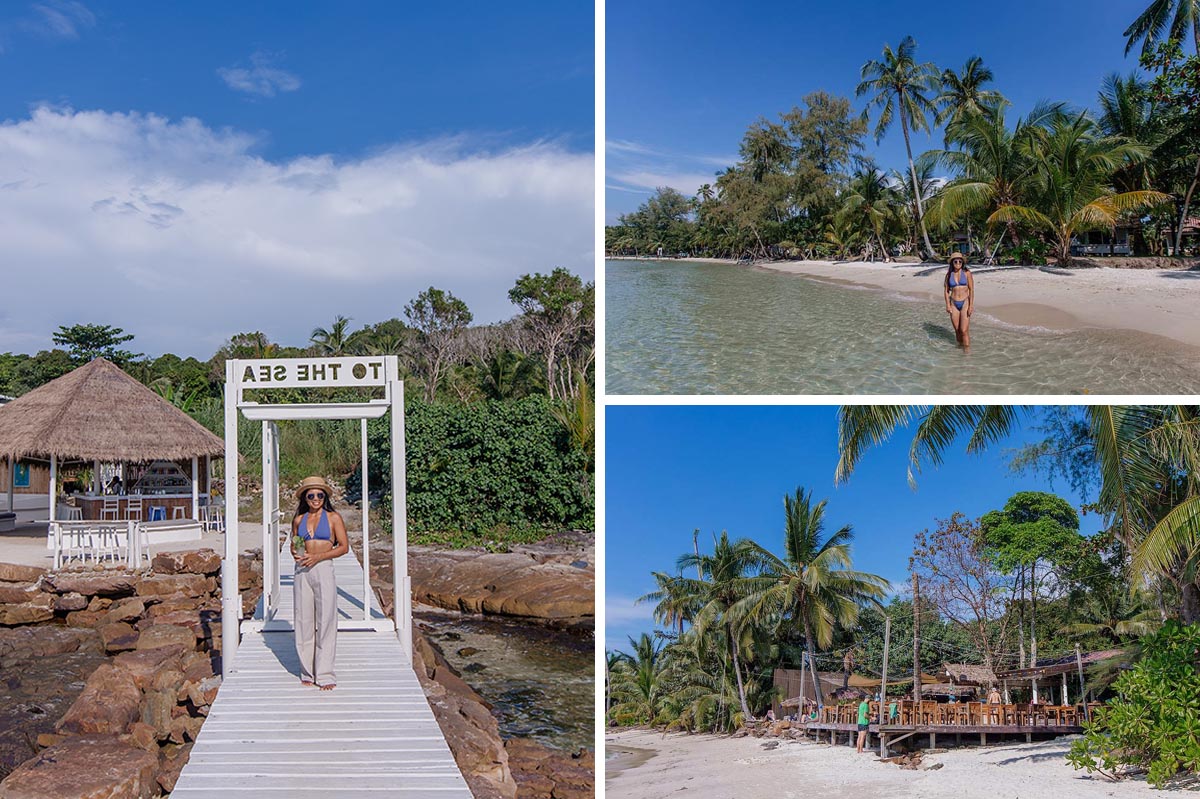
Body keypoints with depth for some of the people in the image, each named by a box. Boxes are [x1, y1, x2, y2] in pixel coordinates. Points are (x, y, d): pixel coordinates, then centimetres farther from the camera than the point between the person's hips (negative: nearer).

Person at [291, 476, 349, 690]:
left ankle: (325, 674, 2)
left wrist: (318, 556, -11)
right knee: (304, 621, 5)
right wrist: (296, 554, -5)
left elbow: (344, 546, -1)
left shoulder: (333, 518, 2)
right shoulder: (299, 519, 11)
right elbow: (294, 546, 19)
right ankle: (307, 671, 15)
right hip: (302, 572, 3)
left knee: (325, 622, -4)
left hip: (324, 570, -3)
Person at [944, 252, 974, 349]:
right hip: (954, 304, 3)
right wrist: (948, 305, -2)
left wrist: (971, 305, -11)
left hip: (965, 302, -3)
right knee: (957, 330, 8)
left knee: (964, 330, -11)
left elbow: (971, 290, -4)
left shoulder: (967, 273, -3)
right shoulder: (949, 274, 4)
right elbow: (946, 290, 9)